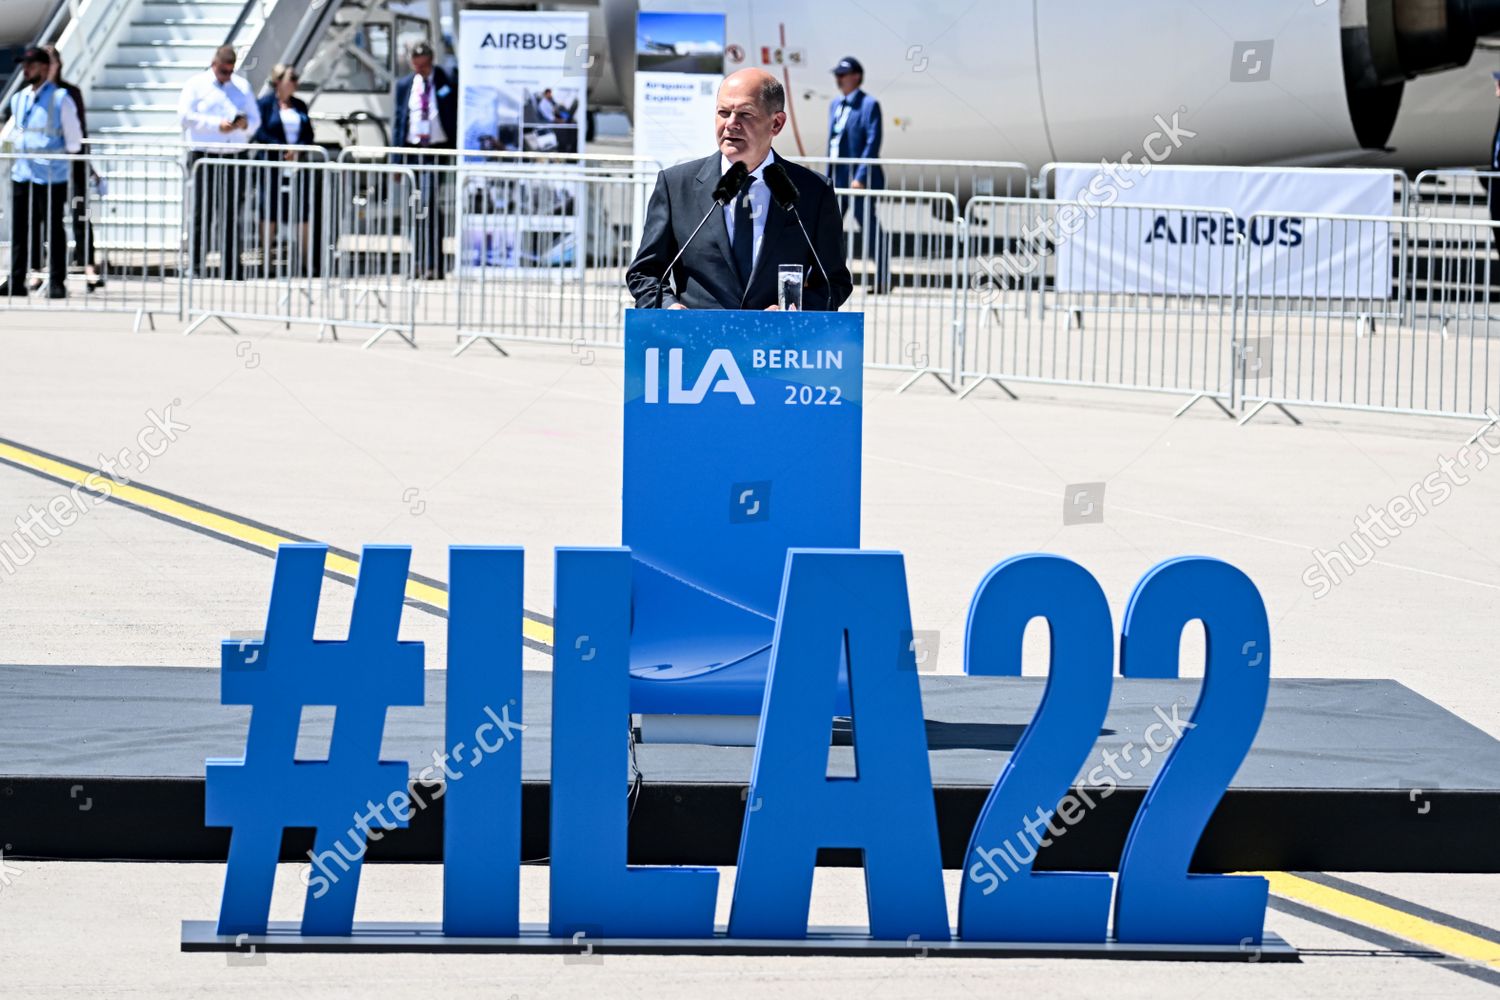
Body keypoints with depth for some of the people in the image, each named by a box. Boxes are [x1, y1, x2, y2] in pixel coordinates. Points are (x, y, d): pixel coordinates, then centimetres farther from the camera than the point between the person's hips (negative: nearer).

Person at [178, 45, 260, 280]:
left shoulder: (242, 86, 17)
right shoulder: (197, 85, 5)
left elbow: (255, 120, 18)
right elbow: (185, 116, -7)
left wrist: (245, 123, -6)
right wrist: (217, 125, -15)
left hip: (234, 157, 3)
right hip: (204, 157, -3)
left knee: (231, 214, 2)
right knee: (202, 214, -5)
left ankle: (231, 269, 4)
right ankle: (196, 265, -1)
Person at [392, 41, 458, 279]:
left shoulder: (448, 85, 0)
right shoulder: (404, 86, 11)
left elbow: (457, 119, 1)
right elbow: (397, 120, 12)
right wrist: (397, 158, 5)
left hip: (438, 151, -4)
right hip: (413, 150, 4)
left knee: (431, 205, -14)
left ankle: (433, 263, -14)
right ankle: (420, 262, 14)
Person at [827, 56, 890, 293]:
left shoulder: (868, 104, -8)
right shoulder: (835, 105, 16)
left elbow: (872, 143, -14)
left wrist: (860, 177, -20)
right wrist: (828, 177, 14)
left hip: (859, 178, -8)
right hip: (837, 178, 8)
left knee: (870, 228, -2)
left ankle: (883, 280, 5)